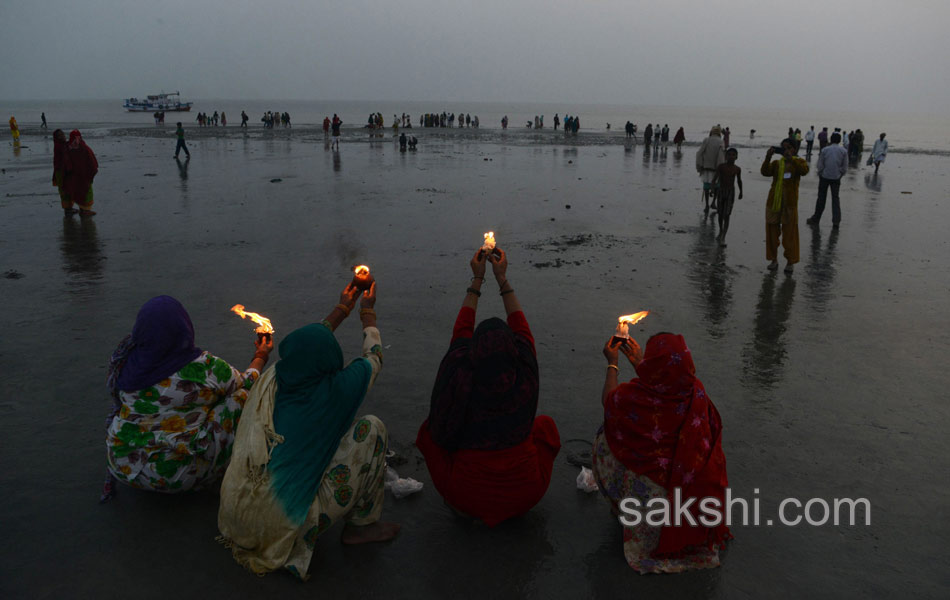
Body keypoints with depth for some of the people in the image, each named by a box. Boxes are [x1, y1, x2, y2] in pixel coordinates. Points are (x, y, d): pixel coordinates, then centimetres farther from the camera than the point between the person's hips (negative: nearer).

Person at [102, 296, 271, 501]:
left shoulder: (123, 359, -8)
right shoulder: (208, 368, -19)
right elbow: (247, 384, 0)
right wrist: (260, 357, 21)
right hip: (182, 474, -5)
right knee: (243, 394, 2)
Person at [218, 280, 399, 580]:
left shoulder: (270, 380, 0)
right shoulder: (335, 391, -13)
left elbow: (304, 351, 23)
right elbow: (374, 357, 9)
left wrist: (342, 309, 35)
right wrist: (367, 312, 27)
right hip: (289, 524, -6)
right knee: (372, 428, 1)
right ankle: (361, 524, 13)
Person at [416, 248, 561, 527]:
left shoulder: (460, 377, -17)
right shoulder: (525, 379, -15)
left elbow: (461, 329, 2)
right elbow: (521, 328, 3)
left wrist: (477, 279, 11)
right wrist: (502, 278, 11)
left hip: (467, 499, -1)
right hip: (524, 497, 1)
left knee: (429, 429, 16)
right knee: (545, 423, 23)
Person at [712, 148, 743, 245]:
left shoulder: (737, 169, -1)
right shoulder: (721, 167, -7)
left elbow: (739, 180, 15)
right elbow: (715, 177, -19)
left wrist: (741, 192, 26)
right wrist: (713, 184, -40)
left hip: (731, 193, 0)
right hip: (721, 191, 1)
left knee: (726, 215, -9)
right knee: (720, 214, 15)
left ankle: (723, 238, -11)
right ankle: (721, 232, 39)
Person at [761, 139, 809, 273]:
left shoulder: (798, 162, 5)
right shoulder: (776, 163, 10)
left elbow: (804, 170, -17)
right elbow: (764, 172, -8)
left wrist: (791, 159, -27)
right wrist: (768, 157, -22)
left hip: (790, 203, -2)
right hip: (773, 202, 3)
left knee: (789, 233, 0)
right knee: (772, 232, 6)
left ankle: (790, 262, 10)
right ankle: (774, 260, 18)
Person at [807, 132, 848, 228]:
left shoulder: (825, 150, -7)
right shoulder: (844, 151, -2)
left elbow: (820, 165, -5)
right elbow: (845, 167, 0)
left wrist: (820, 174, 9)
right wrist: (840, 175, 14)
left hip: (824, 177, -1)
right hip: (836, 178, 1)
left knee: (821, 198, 8)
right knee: (835, 198, 7)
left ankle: (816, 219, 15)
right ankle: (836, 221, -1)